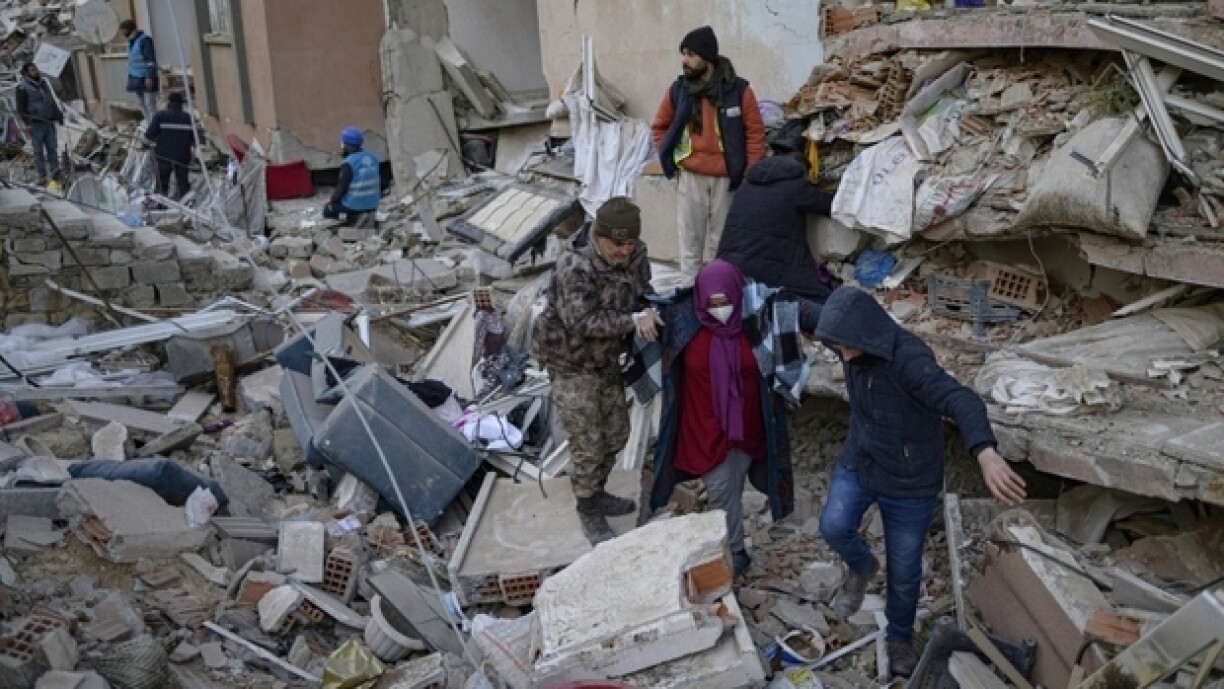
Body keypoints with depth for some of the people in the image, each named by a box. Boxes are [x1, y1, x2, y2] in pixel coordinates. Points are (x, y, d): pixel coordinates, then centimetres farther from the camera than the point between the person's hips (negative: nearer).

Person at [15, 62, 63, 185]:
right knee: (38, 151, -2)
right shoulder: (22, 87, -3)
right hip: (35, 123, -5)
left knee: (52, 147, -1)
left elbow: (52, 101, 24)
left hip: (49, 122, 5)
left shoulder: (43, 83, 15)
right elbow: (21, 107, -6)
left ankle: (55, 170, 2)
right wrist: (27, 123, -15)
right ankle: (42, 176, 1)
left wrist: (58, 116, 19)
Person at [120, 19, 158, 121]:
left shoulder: (145, 40, -10)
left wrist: (149, 77, -23)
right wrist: (130, 78, 19)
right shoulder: (131, 42, 17)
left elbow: (151, 60, -17)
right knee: (143, 105, 9)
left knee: (150, 105, -11)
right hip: (136, 79, 9)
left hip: (146, 79, -9)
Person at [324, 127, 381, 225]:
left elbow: (341, 189, -18)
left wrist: (332, 200, 3)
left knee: (328, 209, 23)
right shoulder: (372, 158, -2)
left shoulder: (348, 164, -23)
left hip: (354, 205, -6)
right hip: (372, 205, 6)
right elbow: (378, 184, 7)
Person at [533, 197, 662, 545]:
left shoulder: (635, 255, -7)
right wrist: (632, 321, -42)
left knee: (616, 433, 21)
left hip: (607, 359, 8)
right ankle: (589, 511, 26)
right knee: (588, 445, 3)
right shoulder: (575, 266, -30)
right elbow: (582, 322, -34)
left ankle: (597, 493, 45)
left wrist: (649, 312, -17)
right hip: (571, 363, -8)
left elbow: (644, 293, 6)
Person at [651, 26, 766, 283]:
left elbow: (755, 133, -2)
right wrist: (670, 159, 4)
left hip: (727, 178, -2)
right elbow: (659, 127, 15)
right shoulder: (678, 90, 3)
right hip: (691, 178, 2)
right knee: (690, 240, 3)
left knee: (721, 241, 6)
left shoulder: (738, 90, -5)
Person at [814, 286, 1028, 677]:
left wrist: (985, 453, -67)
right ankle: (861, 568, 18)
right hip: (857, 462, 5)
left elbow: (961, 400, -50)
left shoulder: (909, 359, -34)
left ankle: (900, 639, 38)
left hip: (909, 482, -5)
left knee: (903, 572, 10)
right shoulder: (854, 347, -13)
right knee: (833, 526, -17)